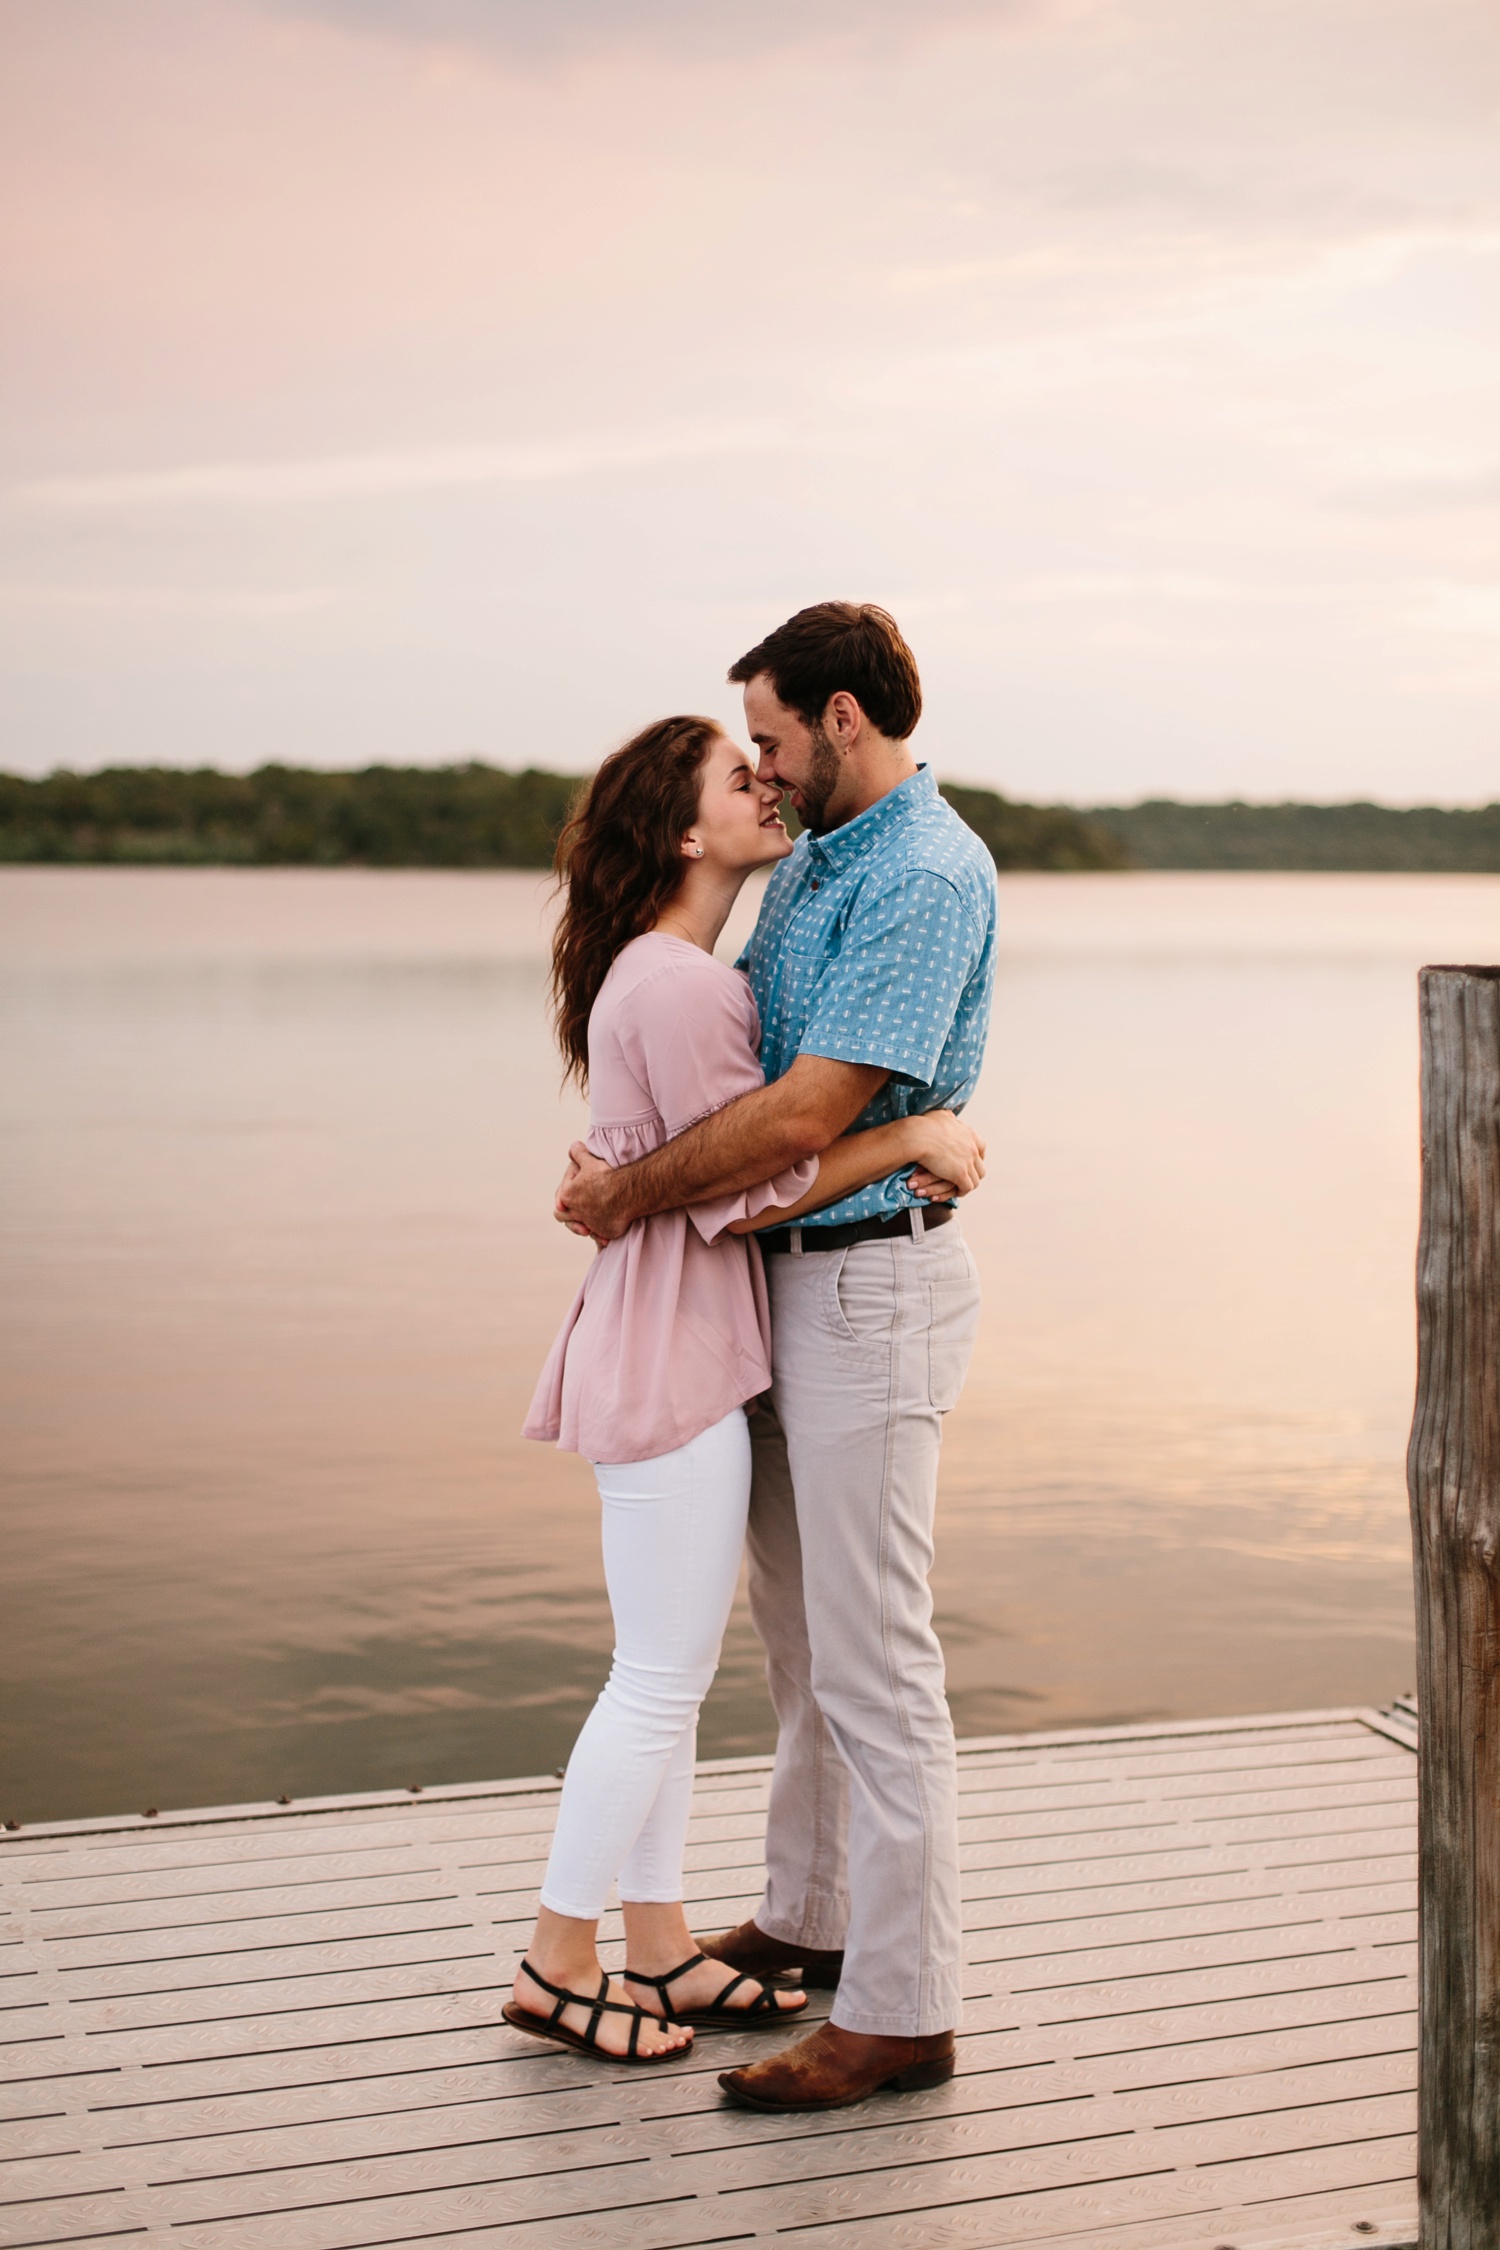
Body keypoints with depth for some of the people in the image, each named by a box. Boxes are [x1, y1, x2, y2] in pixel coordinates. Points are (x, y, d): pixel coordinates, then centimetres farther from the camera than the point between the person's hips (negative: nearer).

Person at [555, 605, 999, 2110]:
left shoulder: (927, 877, -18)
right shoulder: (809, 865, 14)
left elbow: (809, 1114, -24)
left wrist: (633, 1195, -13)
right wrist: (620, 1166, 1)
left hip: (872, 1281, -10)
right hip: (787, 1274, 10)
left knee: (871, 1653, -5)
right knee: (797, 1629, 18)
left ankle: (900, 2010, 4)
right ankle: (809, 1919, 33)